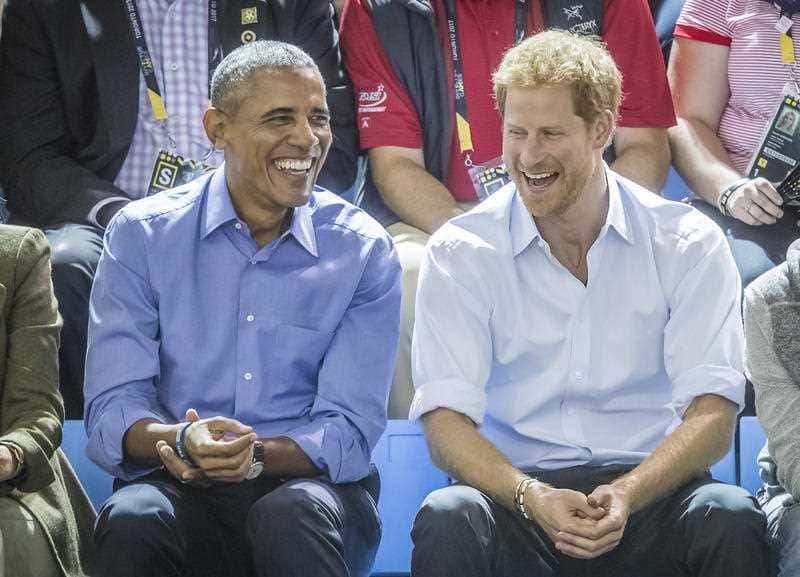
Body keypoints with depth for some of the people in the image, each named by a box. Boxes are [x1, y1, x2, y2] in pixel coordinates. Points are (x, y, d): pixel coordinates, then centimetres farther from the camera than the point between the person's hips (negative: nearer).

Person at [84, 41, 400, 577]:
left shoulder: (364, 251, 3)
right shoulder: (140, 236, 3)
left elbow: (349, 430, -3)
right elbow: (113, 411, -4)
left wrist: (258, 455, -24)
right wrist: (184, 443, -27)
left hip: (310, 483, 0)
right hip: (182, 488, 0)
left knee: (290, 515, -35)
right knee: (132, 520, -33)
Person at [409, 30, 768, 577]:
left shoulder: (686, 243, 3)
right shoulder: (459, 254, 3)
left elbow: (712, 414, -4)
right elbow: (446, 421, -5)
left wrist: (626, 494, -24)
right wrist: (530, 495, -26)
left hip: (646, 489, 1)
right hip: (515, 491, -1)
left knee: (731, 519, -31)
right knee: (447, 520, -34)